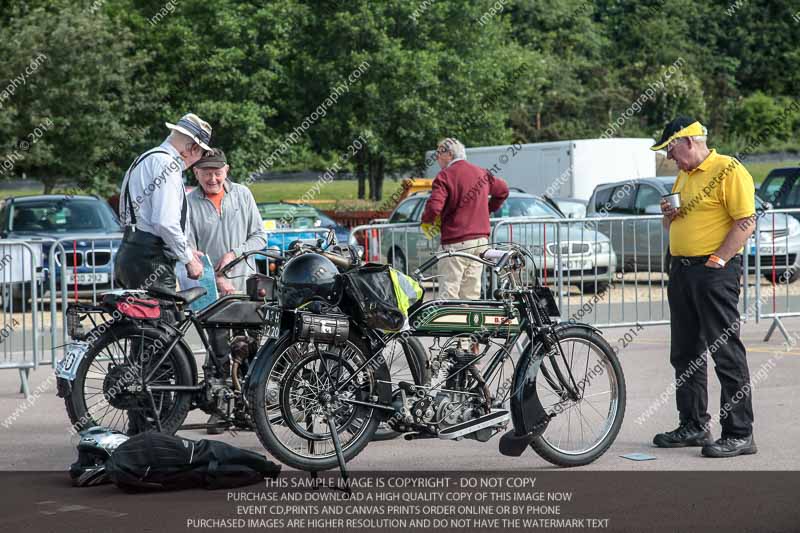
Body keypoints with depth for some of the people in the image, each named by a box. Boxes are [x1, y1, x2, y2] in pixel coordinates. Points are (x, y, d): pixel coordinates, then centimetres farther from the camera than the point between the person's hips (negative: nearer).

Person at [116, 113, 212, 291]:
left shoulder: (146, 159, 22)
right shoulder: (167, 163, -10)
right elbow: (165, 222, -20)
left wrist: (187, 253, 24)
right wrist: (188, 259, -8)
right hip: (150, 262, -10)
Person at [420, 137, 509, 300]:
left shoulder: (445, 176, -10)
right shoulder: (482, 173, 12)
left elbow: (434, 206, -20)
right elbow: (502, 190, 25)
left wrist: (426, 222, -1)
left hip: (456, 241, -7)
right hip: (481, 239, 7)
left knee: (449, 294, -6)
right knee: (472, 294, 10)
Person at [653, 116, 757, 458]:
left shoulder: (729, 171, -9)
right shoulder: (683, 177, 20)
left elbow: (745, 222, -15)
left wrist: (718, 260, -18)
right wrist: (669, 216, 7)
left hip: (715, 272, -9)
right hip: (681, 270, 9)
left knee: (726, 352, -8)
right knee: (685, 354, 13)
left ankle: (739, 434, -6)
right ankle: (693, 426, 23)